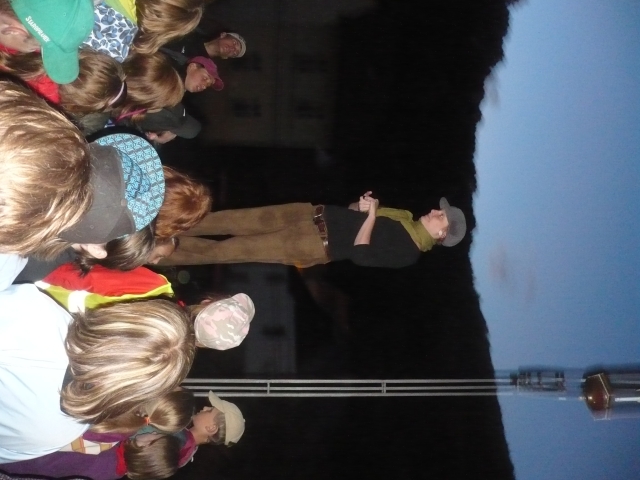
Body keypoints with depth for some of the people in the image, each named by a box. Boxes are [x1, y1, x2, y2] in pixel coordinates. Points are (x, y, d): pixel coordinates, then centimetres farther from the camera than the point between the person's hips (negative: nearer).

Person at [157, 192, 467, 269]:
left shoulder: (407, 253, -8)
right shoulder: (405, 217, 16)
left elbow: (360, 254, -20)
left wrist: (370, 215, -17)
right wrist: (364, 205, 0)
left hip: (318, 245, -7)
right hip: (316, 215, 7)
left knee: (226, 250, -10)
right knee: (236, 221, -3)